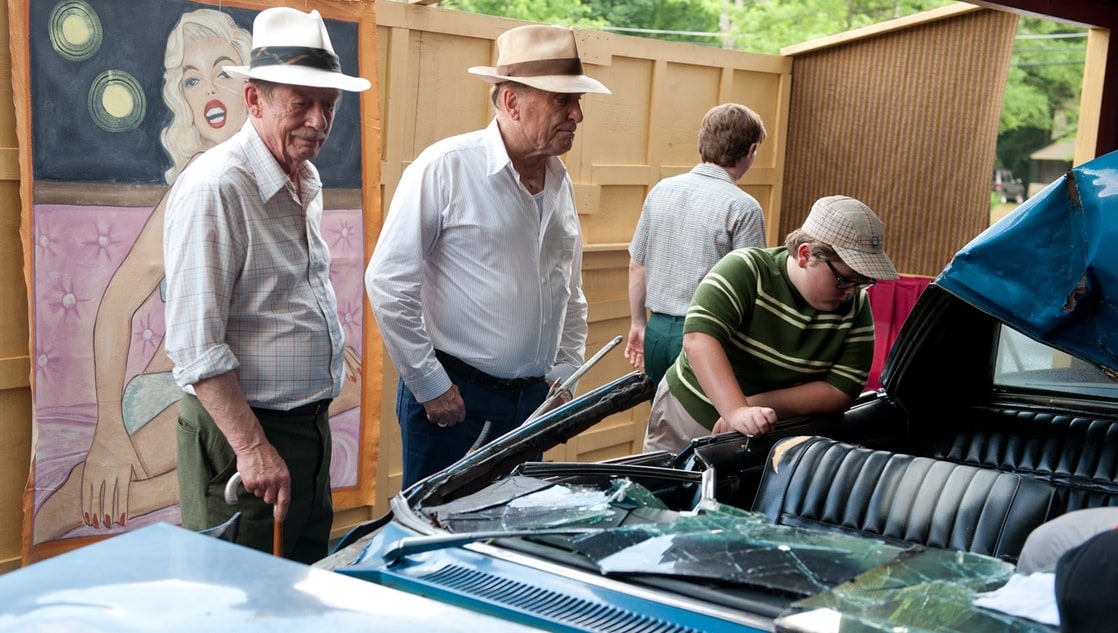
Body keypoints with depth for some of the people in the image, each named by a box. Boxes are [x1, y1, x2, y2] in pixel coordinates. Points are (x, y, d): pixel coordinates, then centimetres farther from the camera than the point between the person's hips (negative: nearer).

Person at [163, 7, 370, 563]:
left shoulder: (306, 182, 11)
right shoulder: (215, 187, -18)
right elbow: (195, 345, -22)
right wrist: (252, 448, -24)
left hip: (310, 427, 9)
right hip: (243, 433, -9)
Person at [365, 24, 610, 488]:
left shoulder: (559, 180, 8)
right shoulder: (446, 167, -13)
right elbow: (387, 282, -15)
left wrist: (564, 375, 11)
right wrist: (431, 387, -13)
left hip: (533, 398, 7)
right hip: (452, 397, -6)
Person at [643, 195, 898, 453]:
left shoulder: (856, 308, -11)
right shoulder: (744, 270, -21)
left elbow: (841, 392, -14)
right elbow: (698, 339, -34)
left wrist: (758, 404, -26)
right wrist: (737, 411, -46)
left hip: (772, 441, 2)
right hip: (691, 419, -2)